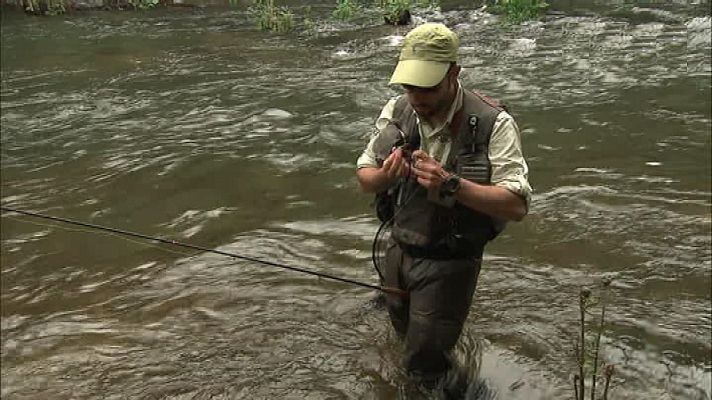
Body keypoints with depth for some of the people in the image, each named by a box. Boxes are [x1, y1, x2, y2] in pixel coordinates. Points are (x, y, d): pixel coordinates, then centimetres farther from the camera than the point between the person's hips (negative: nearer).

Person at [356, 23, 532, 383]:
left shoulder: (493, 124, -22)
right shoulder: (395, 112, -6)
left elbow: (517, 205, -25)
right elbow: (364, 175, 1)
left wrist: (451, 185, -37)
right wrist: (385, 176, -23)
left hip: (449, 263, -5)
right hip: (399, 249, 6)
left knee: (423, 364, 6)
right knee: (405, 335, 28)